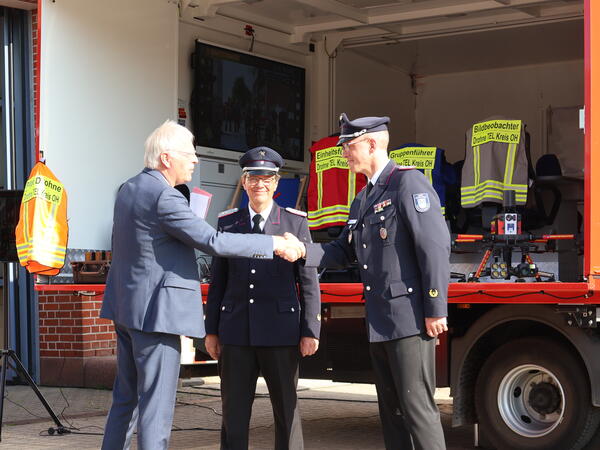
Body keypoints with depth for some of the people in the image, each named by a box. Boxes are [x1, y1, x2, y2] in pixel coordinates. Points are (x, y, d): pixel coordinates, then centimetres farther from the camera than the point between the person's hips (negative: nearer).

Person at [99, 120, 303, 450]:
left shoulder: (129, 189, 11)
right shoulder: (164, 197, -19)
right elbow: (213, 242, -21)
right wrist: (273, 244, -15)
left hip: (126, 309, 10)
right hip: (155, 311, -10)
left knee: (126, 397, 17)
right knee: (156, 404, -4)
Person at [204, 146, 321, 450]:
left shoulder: (295, 222, 4)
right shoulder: (228, 223, 10)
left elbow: (309, 280, 2)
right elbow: (218, 281, 11)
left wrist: (310, 330, -4)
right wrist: (211, 330, 7)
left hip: (280, 331, -2)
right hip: (236, 331, 2)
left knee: (287, 409, 6)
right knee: (234, 413, 4)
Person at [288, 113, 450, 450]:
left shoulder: (408, 182, -9)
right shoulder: (362, 201, 19)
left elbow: (435, 246, -16)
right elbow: (343, 253, 18)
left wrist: (436, 310, -19)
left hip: (411, 318, -9)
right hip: (380, 322, 9)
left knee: (417, 406, -10)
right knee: (391, 409, 12)